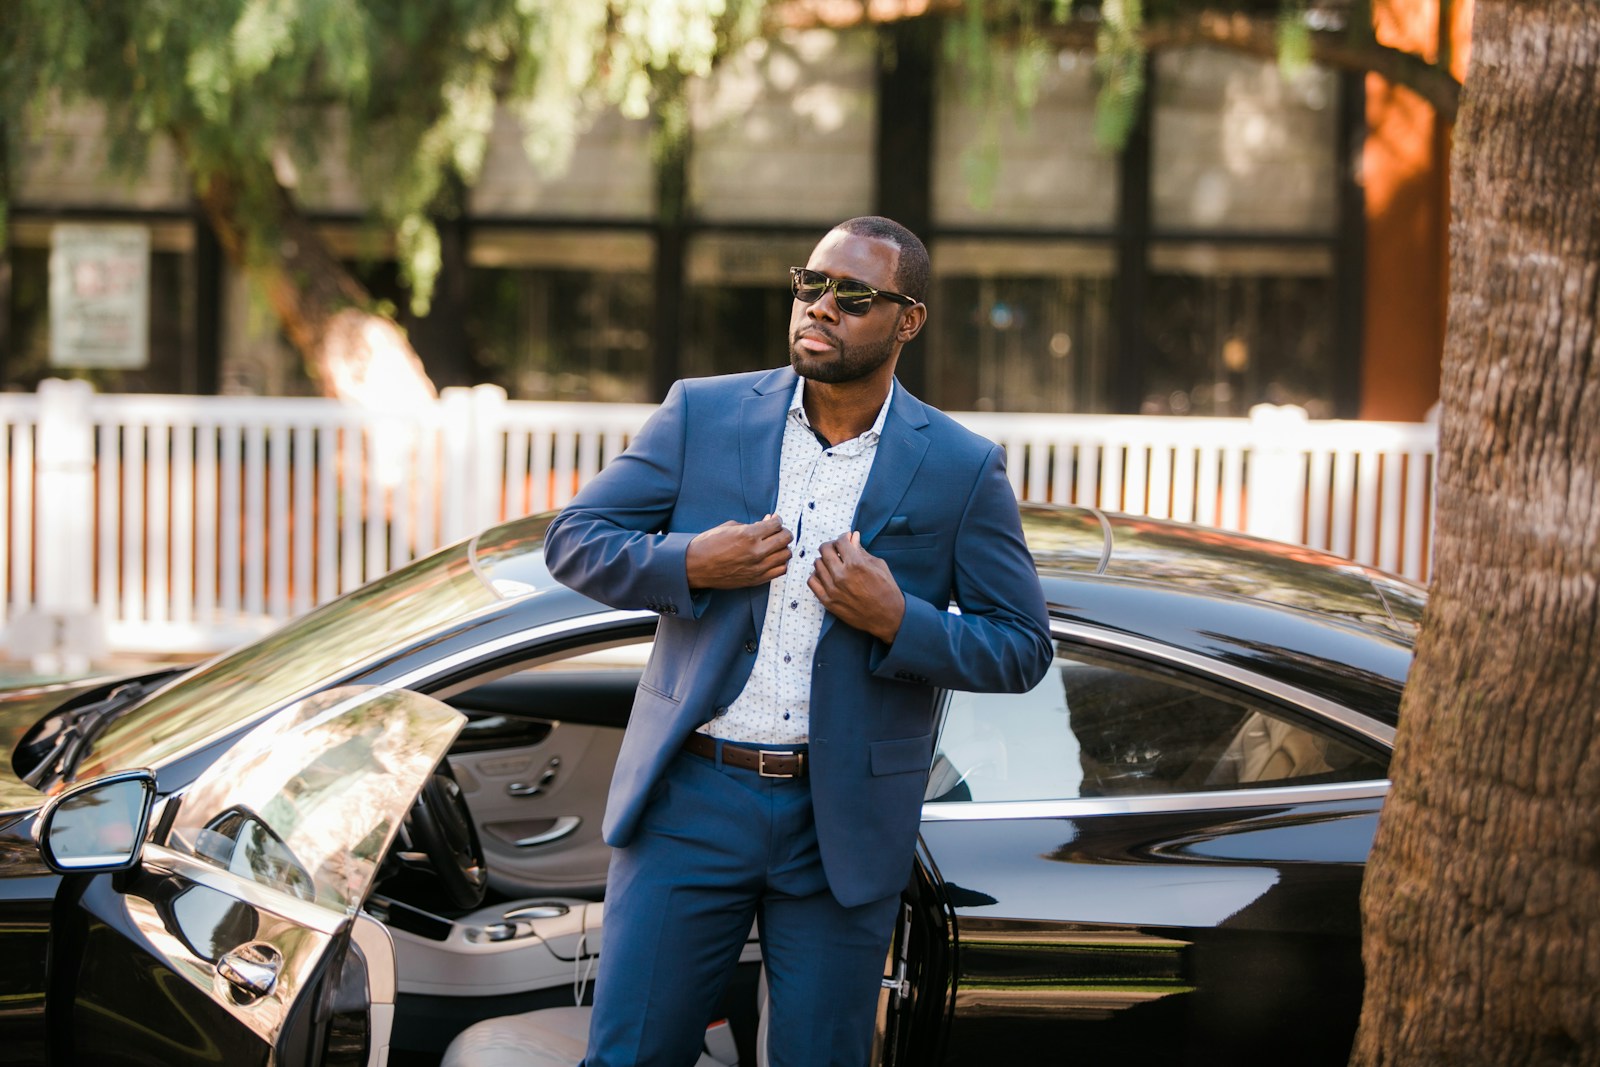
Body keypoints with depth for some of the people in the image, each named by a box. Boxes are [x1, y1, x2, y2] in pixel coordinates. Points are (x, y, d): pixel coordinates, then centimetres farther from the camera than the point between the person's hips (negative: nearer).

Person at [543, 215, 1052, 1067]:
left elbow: (1023, 647, 1)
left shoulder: (962, 470, -1)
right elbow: (572, 539, 4)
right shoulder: (703, 414, 2)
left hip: (842, 829, 0)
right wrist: (688, 562, -14)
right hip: (691, 803, 1)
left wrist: (897, 621, -16)